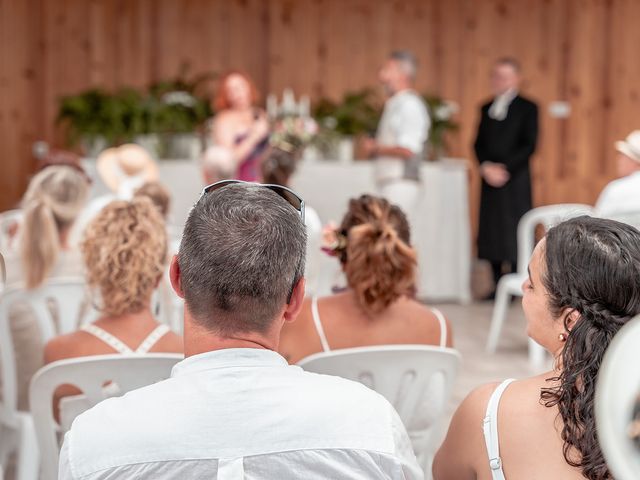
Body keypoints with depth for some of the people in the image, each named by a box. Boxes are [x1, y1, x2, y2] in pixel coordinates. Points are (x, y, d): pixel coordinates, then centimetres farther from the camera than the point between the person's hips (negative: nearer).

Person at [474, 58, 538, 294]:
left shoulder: (527, 108, 0)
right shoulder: (486, 108, 15)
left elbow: (529, 145, -8)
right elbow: (479, 143, 10)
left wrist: (505, 168, -15)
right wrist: (486, 167, -7)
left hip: (515, 179, -5)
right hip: (489, 178, 5)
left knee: (514, 230, -6)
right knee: (492, 232, 3)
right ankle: (498, 286, 10)